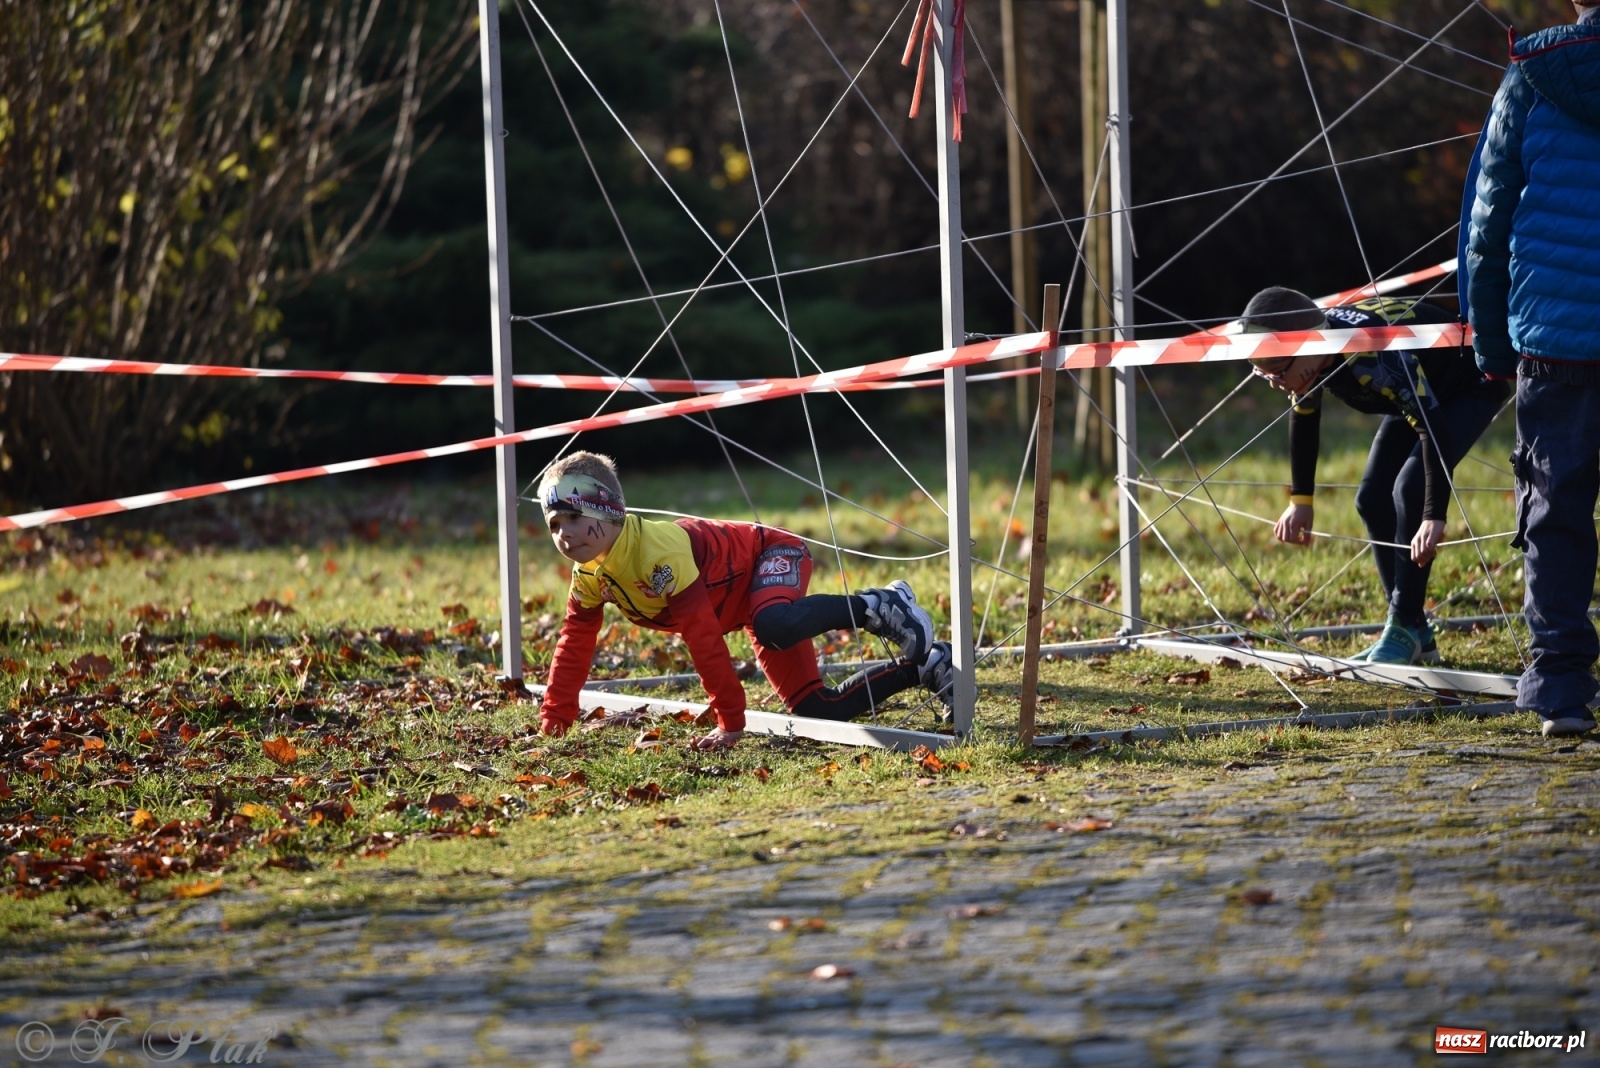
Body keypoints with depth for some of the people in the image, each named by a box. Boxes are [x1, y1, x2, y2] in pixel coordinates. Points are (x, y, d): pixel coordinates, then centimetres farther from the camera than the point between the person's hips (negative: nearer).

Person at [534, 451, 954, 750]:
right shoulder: (589, 575, -9)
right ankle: (922, 666, 18)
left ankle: (875, 607, -19)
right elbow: (574, 643, 3)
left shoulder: (658, 551, -34)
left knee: (772, 629, -45)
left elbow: (703, 638, -35)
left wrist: (730, 720, -33)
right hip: (745, 603, 8)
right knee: (818, 709, -2)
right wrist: (553, 720, -3)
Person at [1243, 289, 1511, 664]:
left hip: (1471, 388, -8)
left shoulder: (1376, 355, -42)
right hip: (1421, 392, 8)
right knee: (1373, 498, 0)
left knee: (1409, 489, -23)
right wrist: (1301, 500, 4)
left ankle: (1406, 628, -13)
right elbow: (1303, 419, 3)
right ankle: (1414, 633, 7)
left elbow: (1434, 427, -45)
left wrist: (1434, 517, -50)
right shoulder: (1309, 355, -18)